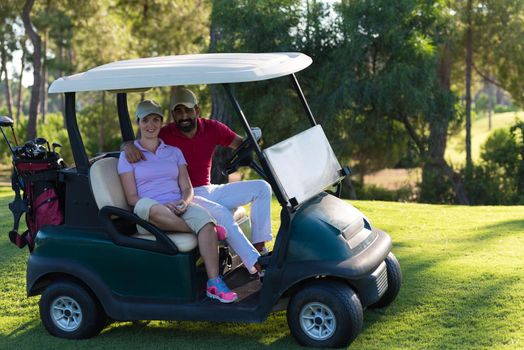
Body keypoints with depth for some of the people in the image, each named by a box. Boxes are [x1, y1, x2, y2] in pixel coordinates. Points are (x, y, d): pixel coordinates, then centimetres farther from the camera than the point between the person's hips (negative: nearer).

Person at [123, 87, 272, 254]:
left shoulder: (212, 128, 4)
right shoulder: (165, 135, -8)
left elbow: (242, 144, 10)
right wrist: (129, 146, -27)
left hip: (209, 190, 6)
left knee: (261, 187, -3)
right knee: (222, 213, -33)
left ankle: (259, 247, -10)